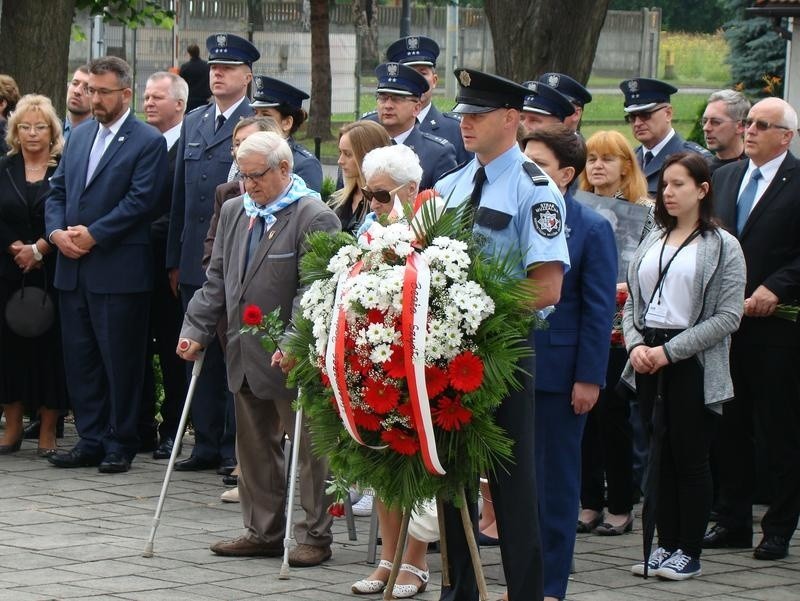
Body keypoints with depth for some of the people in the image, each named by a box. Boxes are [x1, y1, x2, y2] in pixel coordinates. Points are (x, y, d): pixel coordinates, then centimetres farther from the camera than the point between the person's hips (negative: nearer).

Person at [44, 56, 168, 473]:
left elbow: (140, 200, -13)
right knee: (79, 358, 8)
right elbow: (57, 190, 16)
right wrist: (57, 231, -3)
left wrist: (93, 235, -15)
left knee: (120, 360, 0)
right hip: (73, 268, 6)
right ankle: (90, 440, 16)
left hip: (119, 270, -6)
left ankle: (120, 444, 8)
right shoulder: (80, 136, 16)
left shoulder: (148, 142, -5)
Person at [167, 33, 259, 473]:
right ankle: (207, 444, 15)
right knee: (202, 354, 9)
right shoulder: (193, 124, 14)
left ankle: (236, 447, 5)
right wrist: (174, 259, 14)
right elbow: (180, 195, 17)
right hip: (196, 262, 6)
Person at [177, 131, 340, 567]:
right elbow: (217, 279, 15)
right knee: (253, 446, 13)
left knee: (308, 448, 2)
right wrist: (196, 330, 6)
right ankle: (263, 531, 22)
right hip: (245, 355, 8)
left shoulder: (315, 218, -12)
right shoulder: (234, 212, 11)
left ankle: (314, 536, 8)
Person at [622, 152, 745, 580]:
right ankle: (666, 544, 15)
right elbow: (632, 302, 14)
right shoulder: (652, 242, 12)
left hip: (693, 364, -5)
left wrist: (670, 351, -15)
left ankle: (689, 552, 6)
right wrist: (636, 344, -6)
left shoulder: (722, 247, -4)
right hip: (649, 363, 5)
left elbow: (727, 317, -11)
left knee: (690, 458, -1)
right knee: (660, 457, 8)